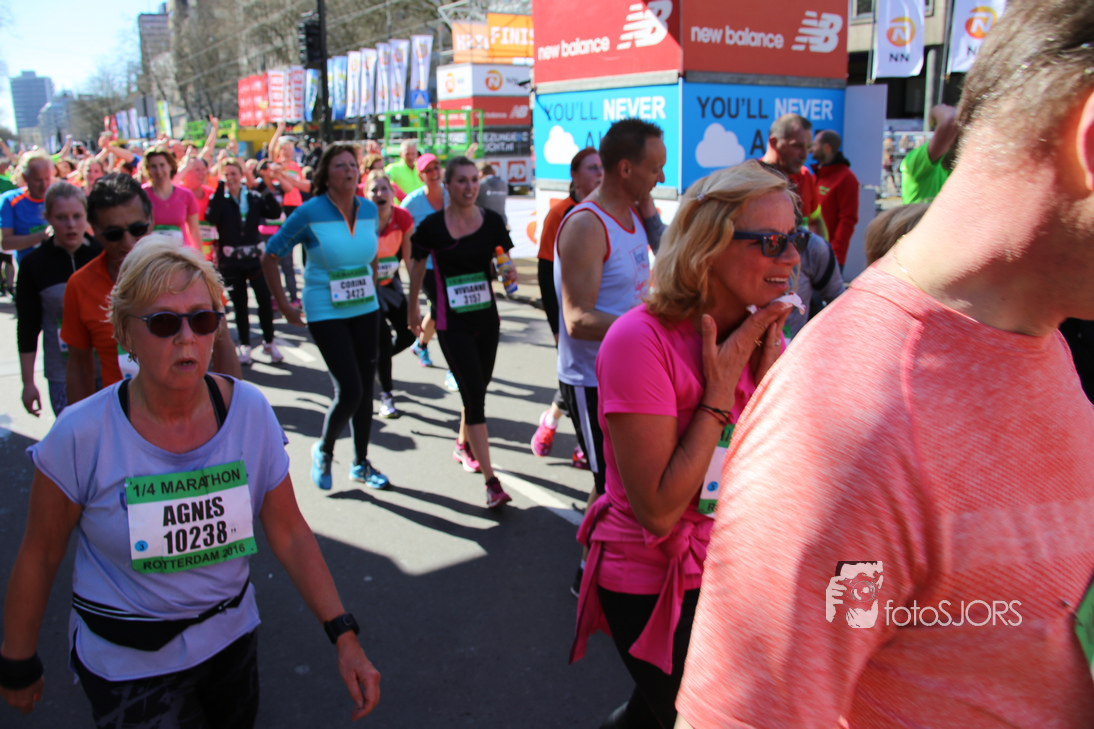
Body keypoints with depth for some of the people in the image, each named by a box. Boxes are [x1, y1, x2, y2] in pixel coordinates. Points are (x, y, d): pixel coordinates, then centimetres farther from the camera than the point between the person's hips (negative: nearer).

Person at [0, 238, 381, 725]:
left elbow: (290, 535, -9)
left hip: (232, 636, 3)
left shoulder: (251, 411, -14)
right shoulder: (81, 436, -21)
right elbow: (39, 557, -7)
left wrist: (344, 638, -14)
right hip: (127, 665, -3)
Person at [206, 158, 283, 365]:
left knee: (265, 299, -4)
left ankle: (269, 342, 11)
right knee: (239, 303, 7)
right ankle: (245, 346, 17)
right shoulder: (219, 199, 1)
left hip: (254, 257, 1)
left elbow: (275, 212, -6)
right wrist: (220, 189, -20)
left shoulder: (254, 197, 6)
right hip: (230, 260, -1)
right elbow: (211, 217, -20)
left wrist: (266, 190, -16)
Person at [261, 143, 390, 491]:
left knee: (365, 388, 9)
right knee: (349, 390, -10)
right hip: (325, 313, -5)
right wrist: (284, 306, -7)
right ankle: (324, 450, 19)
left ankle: (361, 463, 25)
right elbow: (269, 258, -6)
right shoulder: (309, 213, -13)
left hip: (366, 310, 5)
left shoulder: (369, 210, 2)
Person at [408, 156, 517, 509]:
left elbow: (505, 262, 6)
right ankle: (491, 482, -8)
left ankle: (463, 444, 45)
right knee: (474, 396, -10)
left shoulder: (492, 221, -1)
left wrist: (509, 273, -18)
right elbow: (418, 267, 6)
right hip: (452, 323, -4)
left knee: (477, 389, 16)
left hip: (487, 317, 4)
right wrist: (413, 308, 16)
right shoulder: (433, 225, -8)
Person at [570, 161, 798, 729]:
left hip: (730, 568, 7)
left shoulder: (758, 335, -3)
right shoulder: (642, 339, -25)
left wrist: (768, 375, -16)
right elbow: (659, 510, -26)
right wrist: (721, 390, -25)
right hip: (652, 584, -6)